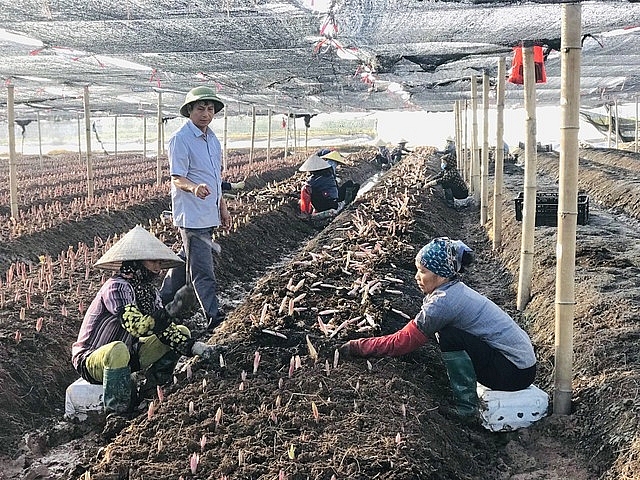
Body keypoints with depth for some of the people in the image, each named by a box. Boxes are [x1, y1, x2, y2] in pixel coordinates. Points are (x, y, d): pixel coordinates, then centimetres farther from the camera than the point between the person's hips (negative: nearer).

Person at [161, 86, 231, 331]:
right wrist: (194, 187, -37)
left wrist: (223, 208, 21)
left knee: (186, 261, 19)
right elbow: (177, 178, -16)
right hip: (192, 215, -9)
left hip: (209, 214, 9)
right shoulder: (181, 139, -12)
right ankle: (214, 317, -2)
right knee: (202, 269, -6)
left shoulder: (212, 139, 15)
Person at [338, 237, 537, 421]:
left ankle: (466, 408, -8)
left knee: (450, 337, -20)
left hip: (516, 372, -9)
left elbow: (402, 342, -16)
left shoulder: (444, 301, -20)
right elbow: (409, 336, 15)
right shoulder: (455, 290, 7)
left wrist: (356, 347, -8)